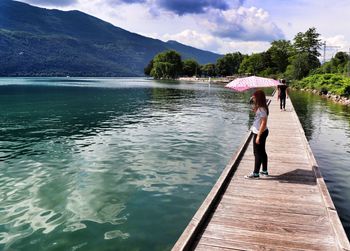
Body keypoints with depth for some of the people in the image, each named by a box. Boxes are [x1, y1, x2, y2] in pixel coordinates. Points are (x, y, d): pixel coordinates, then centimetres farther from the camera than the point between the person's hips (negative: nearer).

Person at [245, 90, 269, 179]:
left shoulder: (261, 109, -22)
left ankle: (255, 173, 8)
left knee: (257, 153, -1)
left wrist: (258, 136, -24)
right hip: (263, 132, 10)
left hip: (259, 133, -10)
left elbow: (263, 123, -25)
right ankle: (264, 171, 29)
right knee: (262, 152, 18)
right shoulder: (260, 108, 8)